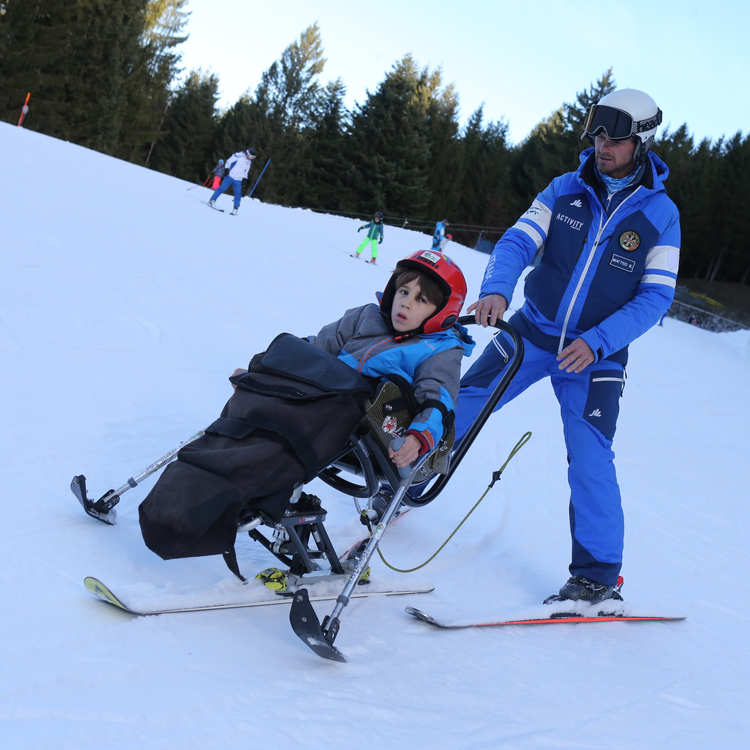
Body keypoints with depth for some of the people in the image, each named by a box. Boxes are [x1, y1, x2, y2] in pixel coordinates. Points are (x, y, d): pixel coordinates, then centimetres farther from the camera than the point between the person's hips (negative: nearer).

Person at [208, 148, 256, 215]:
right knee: (222, 188, -10)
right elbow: (229, 161, -5)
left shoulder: (249, 162, 13)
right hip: (230, 176, -5)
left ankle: (235, 209, 2)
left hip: (238, 180, 5)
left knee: (238, 193, -3)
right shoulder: (239, 155, -6)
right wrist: (227, 169, -15)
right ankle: (212, 200, 0)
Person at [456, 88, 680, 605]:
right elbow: (518, 242, -8)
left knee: (590, 458, -11)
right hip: (533, 330, 3)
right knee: (460, 406, -1)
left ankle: (599, 576, 2)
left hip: (598, 351, -2)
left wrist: (596, 342, -21)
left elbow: (655, 297, -9)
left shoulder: (661, 213, -6)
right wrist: (497, 290, -30)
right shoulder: (566, 190, -1)